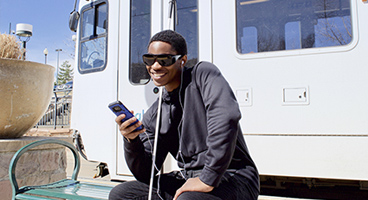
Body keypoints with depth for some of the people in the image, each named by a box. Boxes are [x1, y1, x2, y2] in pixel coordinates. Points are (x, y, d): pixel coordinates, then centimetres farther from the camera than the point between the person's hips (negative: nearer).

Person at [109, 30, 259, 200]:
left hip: (232, 178, -6)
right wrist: (132, 140, -12)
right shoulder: (153, 115, 9)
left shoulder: (203, 73, -8)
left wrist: (208, 180, -26)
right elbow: (145, 174, 7)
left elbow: (226, 117, -28)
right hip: (187, 179, 7)